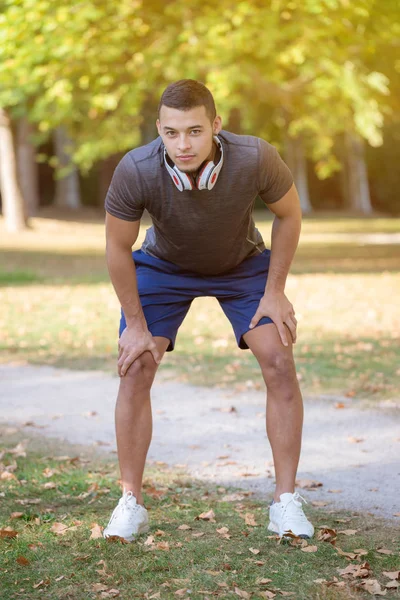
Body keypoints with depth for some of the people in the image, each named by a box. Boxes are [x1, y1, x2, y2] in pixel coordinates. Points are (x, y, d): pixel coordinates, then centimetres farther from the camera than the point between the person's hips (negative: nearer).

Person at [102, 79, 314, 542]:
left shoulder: (255, 159, -37)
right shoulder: (136, 171, -37)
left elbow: (289, 214, -14)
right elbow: (117, 247, -18)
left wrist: (274, 293, -12)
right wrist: (136, 324, -11)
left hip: (243, 264, 0)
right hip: (163, 266, 0)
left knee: (280, 365, -12)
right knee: (135, 370, -11)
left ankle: (286, 502, 0)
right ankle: (130, 503, 3)